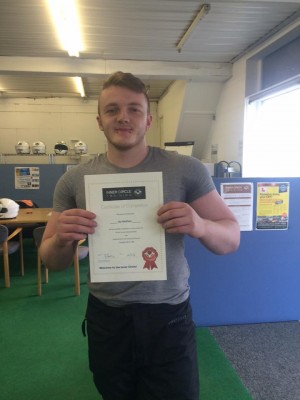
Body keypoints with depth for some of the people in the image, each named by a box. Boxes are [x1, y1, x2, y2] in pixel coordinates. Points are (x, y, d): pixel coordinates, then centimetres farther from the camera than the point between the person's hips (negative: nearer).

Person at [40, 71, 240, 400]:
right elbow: (52, 262, 3)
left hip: (169, 318, -1)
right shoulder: (74, 180, -3)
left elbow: (231, 237, -5)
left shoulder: (187, 170, -9)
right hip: (105, 320, 3)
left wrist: (200, 226, -28)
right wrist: (61, 240, -21)